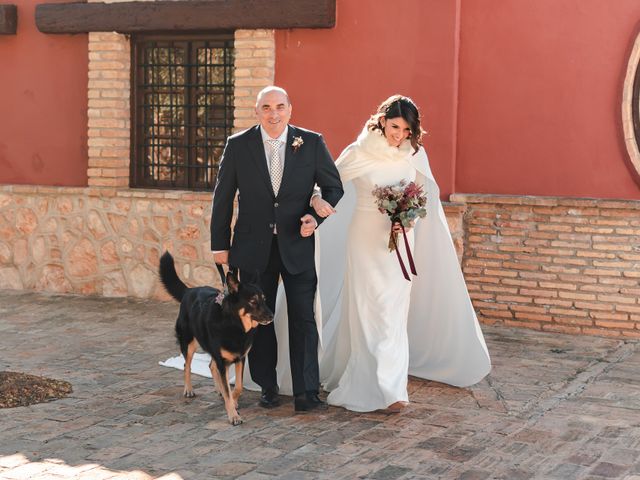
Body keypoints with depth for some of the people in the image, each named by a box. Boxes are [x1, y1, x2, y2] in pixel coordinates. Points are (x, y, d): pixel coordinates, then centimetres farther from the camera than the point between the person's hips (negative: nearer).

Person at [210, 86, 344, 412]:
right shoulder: (238, 145, -3)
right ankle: (267, 387, 24)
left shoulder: (312, 143, -3)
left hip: (298, 245, -1)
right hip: (254, 247, 1)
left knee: (303, 319, -3)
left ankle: (306, 393, 1)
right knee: (258, 320, 10)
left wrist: (316, 217, -13)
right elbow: (223, 198, 3)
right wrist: (220, 244, 3)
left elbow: (333, 187, 5)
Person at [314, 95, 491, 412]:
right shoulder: (359, 154, -8)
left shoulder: (414, 154, 2)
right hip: (366, 240, -3)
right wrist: (318, 200, -26)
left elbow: (423, 198, 9)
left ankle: (390, 388, 13)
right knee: (370, 311, -3)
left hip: (400, 242, 3)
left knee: (394, 312, 3)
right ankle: (384, 388, 4)